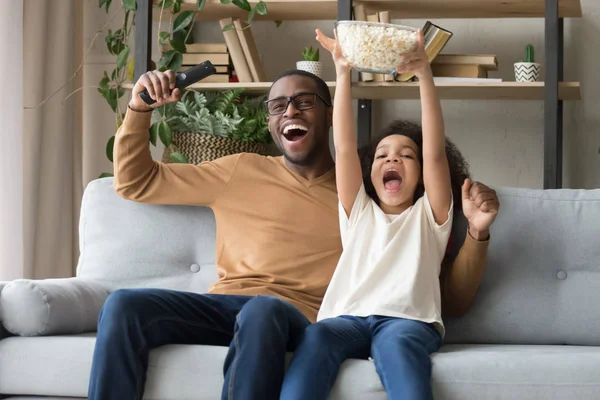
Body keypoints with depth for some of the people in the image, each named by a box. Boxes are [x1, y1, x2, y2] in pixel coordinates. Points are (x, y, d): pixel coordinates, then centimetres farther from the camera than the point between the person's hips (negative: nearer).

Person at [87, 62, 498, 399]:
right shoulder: (243, 172, 22)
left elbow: (451, 297, 16)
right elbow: (136, 183, 27)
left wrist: (478, 232, -1)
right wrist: (140, 108, 13)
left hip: (302, 317, -3)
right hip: (223, 305, 3)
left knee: (263, 311, -39)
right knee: (124, 305, -25)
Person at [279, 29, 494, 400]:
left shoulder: (429, 214, 23)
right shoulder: (359, 211, 29)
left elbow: (434, 152, 8)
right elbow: (345, 147, 16)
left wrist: (425, 73, -4)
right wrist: (343, 71, 4)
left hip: (409, 320, -2)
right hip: (347, 317, 2)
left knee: (396, 342, -37)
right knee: (317, 336, -32)